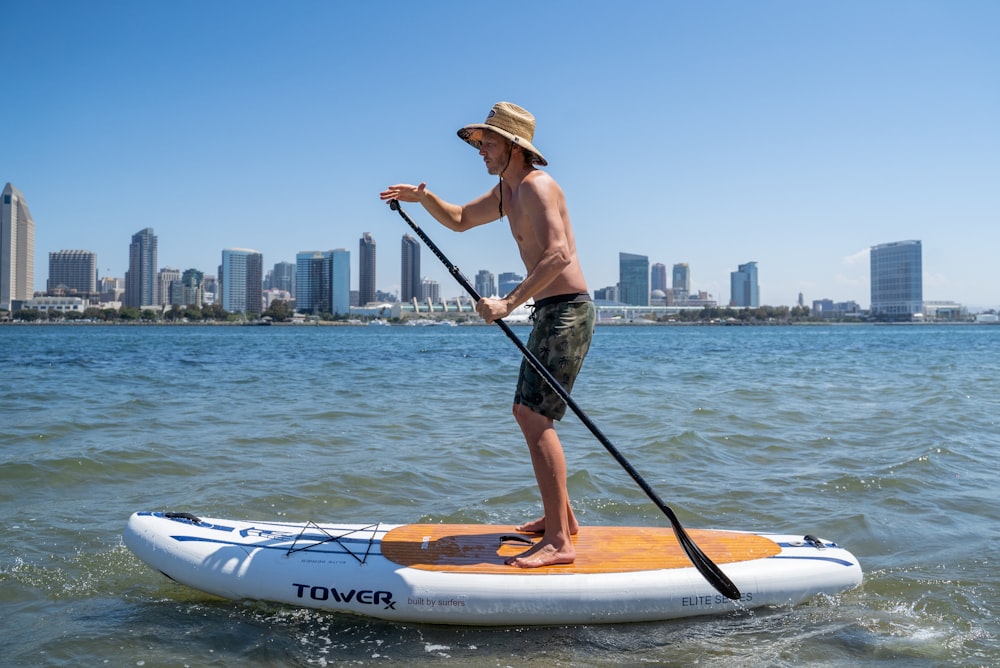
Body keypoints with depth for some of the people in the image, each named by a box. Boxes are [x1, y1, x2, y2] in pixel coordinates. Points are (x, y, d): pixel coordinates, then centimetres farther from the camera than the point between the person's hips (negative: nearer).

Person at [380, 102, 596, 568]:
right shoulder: (506, 192, 17)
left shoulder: (535, 185, -15)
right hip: (550, 314, 11)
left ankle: (558, 543, -16)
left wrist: (509, 303, -32)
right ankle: (561, 517, 27)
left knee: (535, 417, -16)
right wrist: (423, 197, 11)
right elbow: (459, 220, 30)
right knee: (526, 412, 17)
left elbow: (559, 254, -28)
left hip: (567, 311, -11)